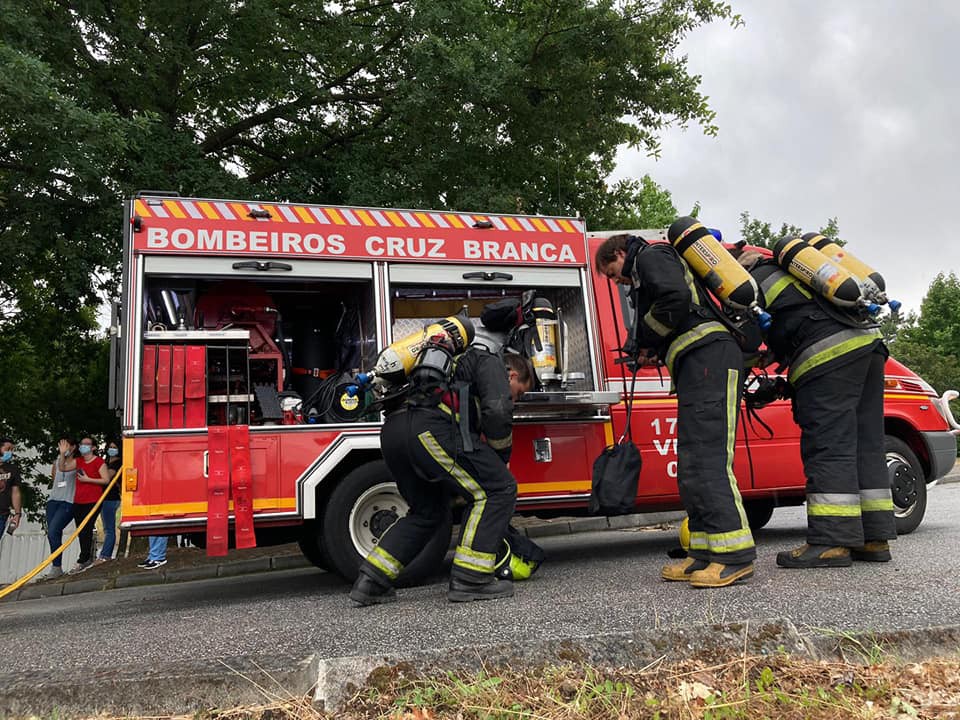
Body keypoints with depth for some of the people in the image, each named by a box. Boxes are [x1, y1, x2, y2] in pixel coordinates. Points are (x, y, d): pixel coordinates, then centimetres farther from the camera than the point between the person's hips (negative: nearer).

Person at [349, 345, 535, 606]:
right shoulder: (491, 363, 17)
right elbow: (498, 411, -4)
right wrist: (501, 458, 12)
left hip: (392, 430, 10)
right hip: (428, 428, -9)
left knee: (427, 511, 25)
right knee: (498, 489, -1)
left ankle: (371, 582, 21)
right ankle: (470, 579, -3)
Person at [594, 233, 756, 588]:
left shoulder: (650, 256, 5)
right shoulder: (646, 275, 34)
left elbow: (676, 297, -15)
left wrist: (647, 340, -3)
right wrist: (655, 353, 17)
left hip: (709, 357, -11)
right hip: (698, 364, 11)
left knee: (705, 460, -17)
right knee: (691, 466, 6)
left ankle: (735, 554, -19)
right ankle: (707, 553, 7)